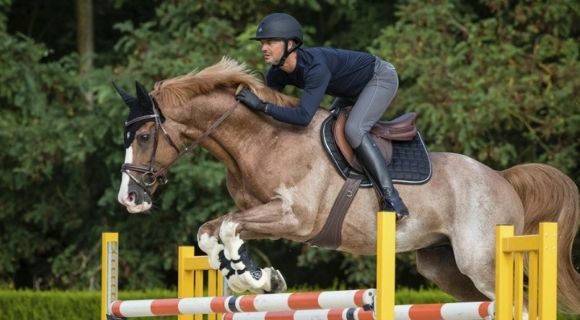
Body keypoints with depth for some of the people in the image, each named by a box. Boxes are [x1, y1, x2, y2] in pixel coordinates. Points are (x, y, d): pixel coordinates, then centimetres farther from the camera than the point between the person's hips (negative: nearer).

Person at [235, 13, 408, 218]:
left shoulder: (315, 67, -39)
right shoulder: (276, 74, -13)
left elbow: (304, 116, -46)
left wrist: (261, 106, -46)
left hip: (382, 78, -9)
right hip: (354, 89, 9)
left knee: (353, 130, -28)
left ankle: (390, 197, -30)